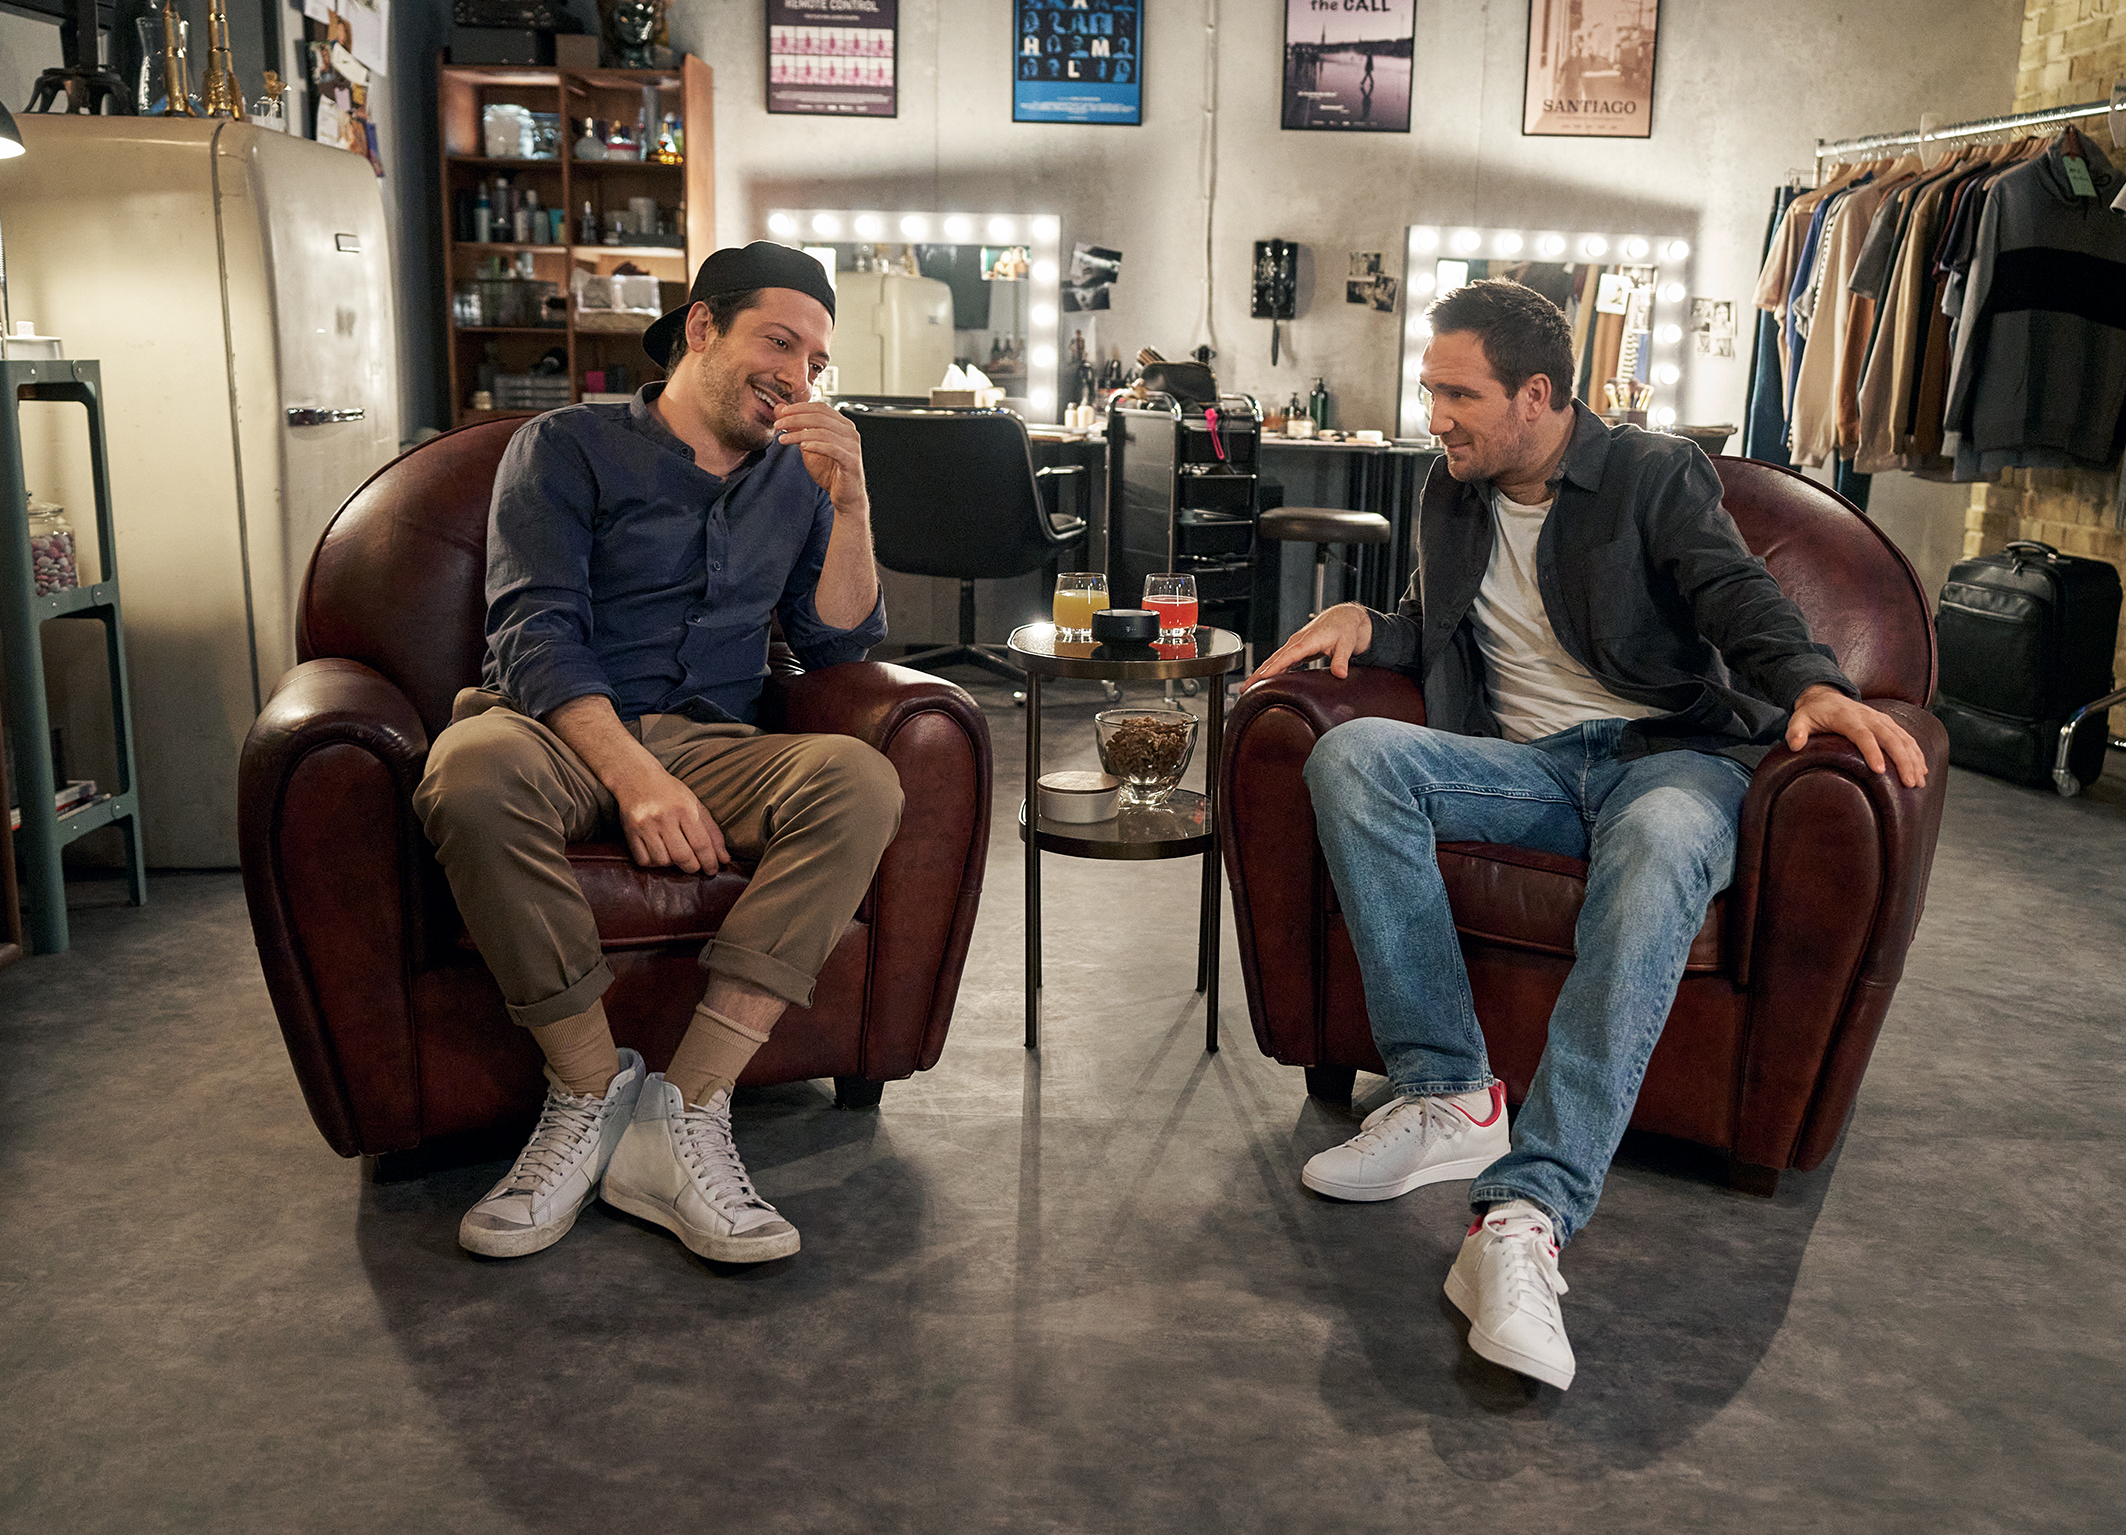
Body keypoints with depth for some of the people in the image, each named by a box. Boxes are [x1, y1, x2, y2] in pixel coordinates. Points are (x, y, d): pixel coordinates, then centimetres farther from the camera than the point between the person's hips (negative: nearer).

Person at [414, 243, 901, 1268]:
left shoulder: (796, 478, 19)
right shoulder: (568, 448, 6)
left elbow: (836, 647, 13)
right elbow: (533, 633, -8)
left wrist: (849, 505, -2)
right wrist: (636, 775, -25)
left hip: (711, 748, 3)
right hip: (559, 736, -3)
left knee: (859, 780, -29)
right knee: (475, 766, -38)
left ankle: (684, 1110, -30)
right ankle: (592, 1087, -21)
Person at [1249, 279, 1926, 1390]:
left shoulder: (1655, 474, 5)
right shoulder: (1452, 495, 20)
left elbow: (1740, 597, -7)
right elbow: (1434, 623, 31)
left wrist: (1814, 686, -29)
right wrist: (1361, 621, 7)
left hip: (1668, 752, -4)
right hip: (1524, 762, 4)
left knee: (1662, 842, -42)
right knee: (1351, 754, -27)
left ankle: (1527, 1212, -49)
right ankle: (1446, 1093, -29)